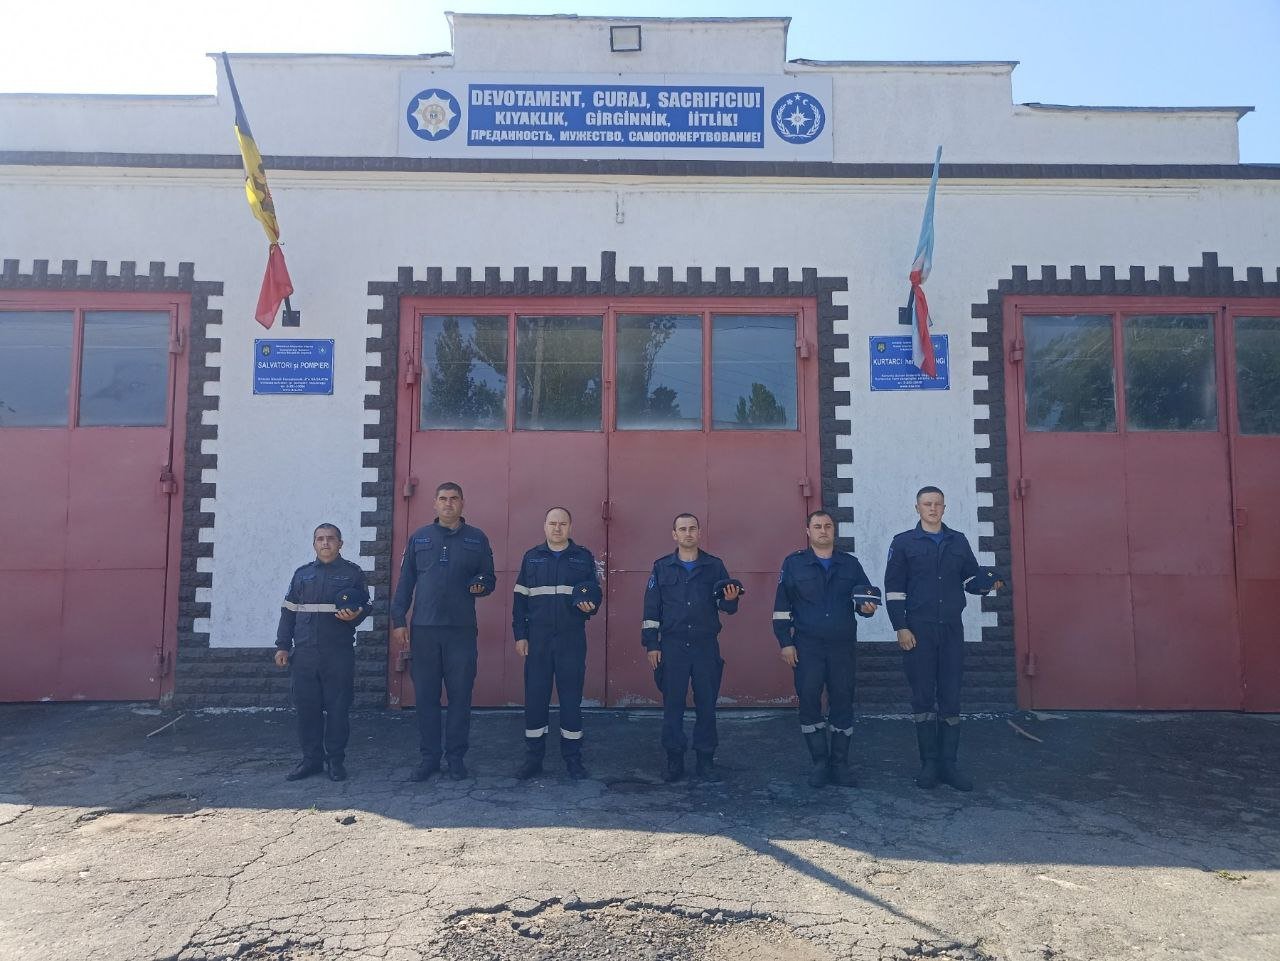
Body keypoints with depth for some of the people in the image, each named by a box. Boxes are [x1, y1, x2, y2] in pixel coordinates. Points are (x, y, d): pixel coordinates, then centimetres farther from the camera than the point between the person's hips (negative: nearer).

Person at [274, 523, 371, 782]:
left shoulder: (352, 572, 6)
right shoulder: (302, 574, 14)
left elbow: (366, 605, 7)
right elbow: (288, 612, 14)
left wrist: (355, 615, -16)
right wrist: (282, 646, 7)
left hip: (339, 654, -3)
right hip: (304, 654, 3)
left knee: (338, 708, 0)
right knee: (306, 708, 4)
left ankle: (336, 760, 10)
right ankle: (311, 759, 15)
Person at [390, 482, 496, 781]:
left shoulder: (477, 538, 8)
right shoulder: (419, 538, 10)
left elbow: (489, 578, 11)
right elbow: (405, 582, 9)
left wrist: (481, 585, -12)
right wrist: (398, 621, 1)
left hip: (462, 630, -1)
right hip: (423, 629, 1)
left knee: (460, 695, 3)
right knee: (425, 696, 4)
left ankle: (456, 757, 14)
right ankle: (429, 757, 15)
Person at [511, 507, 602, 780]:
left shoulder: (584, 557, 6)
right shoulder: (531, 557, 8)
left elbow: (596, 592, 9)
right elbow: (520, 599, 8)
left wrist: (591, 605, -14)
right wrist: (520, 635, 1)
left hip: (572, 639, -1)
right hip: (538, 639, 1)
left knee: (571, 698, 4)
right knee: (535, 697, 3)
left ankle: (573, 758, 14)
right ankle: (533, 757, 14)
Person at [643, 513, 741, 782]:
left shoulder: (714, 566, 4)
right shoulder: (662, 567, 5)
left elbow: (727, 607, 6)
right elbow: (651, 608, 5)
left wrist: (730, 600, -18)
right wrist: (651, 645, 0)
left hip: (706, 646, 0)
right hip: (672, 646, 0)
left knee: (706, 704, 5)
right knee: (672, 705, 4)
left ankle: (706, 758, 17)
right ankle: (674, 758, 14)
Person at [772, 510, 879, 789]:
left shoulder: (850, 564, 8)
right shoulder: (794, 563, 2)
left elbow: (866, 597, 11)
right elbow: (782, 606, 2)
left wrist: (867, 608, -14)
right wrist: (785, 642, -4)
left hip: (842, 646, 2)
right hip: (807, 647, -2)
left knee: (842, 702, 5)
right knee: (809, 702, 0)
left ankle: (840, 763, 16)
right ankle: (820, 762, 13)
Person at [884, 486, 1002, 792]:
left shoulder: (959, 542, 9)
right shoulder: (903, 543, 1)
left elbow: (970, 579, 11)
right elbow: (893, 588, -1)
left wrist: (986, 581, -12)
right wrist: (901, 628, -8)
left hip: (952, 629, 2)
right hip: (918, 630, -2)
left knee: (950, 697, 4)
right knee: (923, 697, 3)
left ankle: (948, 764, 11)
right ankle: (929, 763, 11)